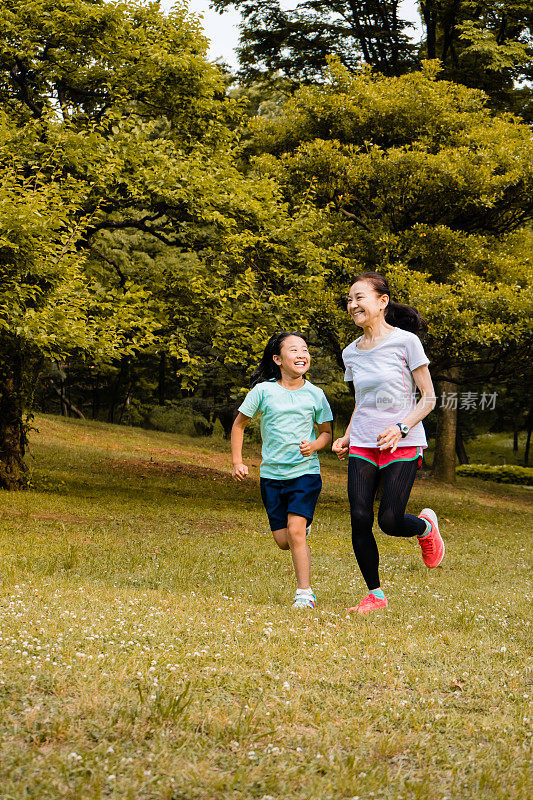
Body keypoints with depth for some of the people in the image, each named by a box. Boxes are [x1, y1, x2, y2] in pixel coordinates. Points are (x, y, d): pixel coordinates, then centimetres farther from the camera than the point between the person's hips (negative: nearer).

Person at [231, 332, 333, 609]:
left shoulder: (315, 394, -2)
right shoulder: (263, 391, -4)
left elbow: (327, 432, 9)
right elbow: (239, 424, 8)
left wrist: (314, 445, -13)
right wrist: (237, 462, 1)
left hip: (305, 472, -1)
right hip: (272, 474, 1)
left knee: (296, 531, -17)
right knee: (282, 540, 3)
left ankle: (305, 593, -7)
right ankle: (304, 525, 39)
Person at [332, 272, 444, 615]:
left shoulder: (405, 342, -7)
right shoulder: (351, 353, 10)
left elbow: (428, 399, -5)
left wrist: (401, 428, -20)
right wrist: (347, 437, 8)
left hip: (403, 445, -5)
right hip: (363, 447, 5)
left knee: (390, 522, -12)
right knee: (360, 519, -7)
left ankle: (426, 525, 24)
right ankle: (375, 594, 9)